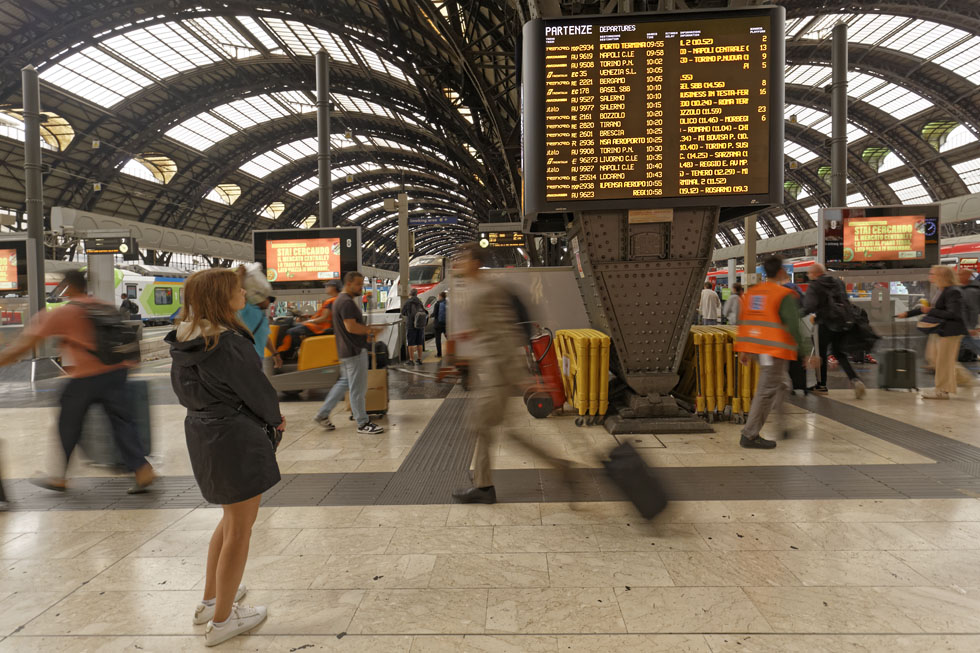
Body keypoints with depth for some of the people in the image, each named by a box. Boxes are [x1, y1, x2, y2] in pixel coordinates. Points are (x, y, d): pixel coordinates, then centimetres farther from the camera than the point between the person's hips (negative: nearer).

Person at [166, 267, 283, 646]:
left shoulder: (184, 341, 3)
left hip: (202, 432, 9)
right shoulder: (229, 343, -24)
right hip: (235, 438, -9)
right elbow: (255, 389, -16)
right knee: (240, 529, 8)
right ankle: (222, 621, 22)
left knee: (232, 519, 26)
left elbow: (183, 388, 10)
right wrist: (275, 417, 4)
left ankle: (211, 600, 40)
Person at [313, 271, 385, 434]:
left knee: (344, 382, 20)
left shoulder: (340, 300, 17)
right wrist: (371, 330, -14)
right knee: (358, 388, -2)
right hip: (354, 351, -11)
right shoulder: (347, 302, -17)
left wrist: (366, 332, 12)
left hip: (346, 351, 11)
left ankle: (322, 414, 23)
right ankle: (363, 423, 7)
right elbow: (351, 327, -25)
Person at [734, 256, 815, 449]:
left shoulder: (752, 292, 11)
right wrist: (806, 352, -9)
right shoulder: (784, 295, -11)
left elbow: (743, 321, 13)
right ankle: (750, 436, -2)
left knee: (782, 385, 24)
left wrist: (743, 350, 19)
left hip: (757, 345, 8)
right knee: (767, 391, -4)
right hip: (775, 349, -8)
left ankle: (781, 424, 31)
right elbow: (793, 326, -15)